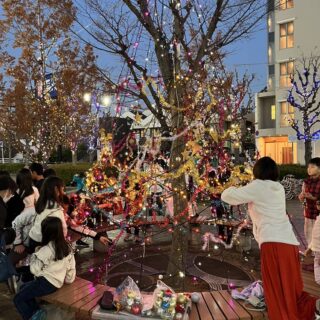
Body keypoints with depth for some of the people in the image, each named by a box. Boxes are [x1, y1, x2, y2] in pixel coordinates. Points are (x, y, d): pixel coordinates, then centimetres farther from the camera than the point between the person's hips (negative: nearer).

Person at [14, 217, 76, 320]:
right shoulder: (66, 247, 2)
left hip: (47, 282, -8)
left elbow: (35, 270, -12)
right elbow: (71, 266, 6)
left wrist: (34, 255, 1)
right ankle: (37, 311, 11)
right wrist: (68, 279, 19)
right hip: (57, 282, 8)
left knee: (18, 299, 6)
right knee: (24, 287, 24)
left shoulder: (46, 250, -20)